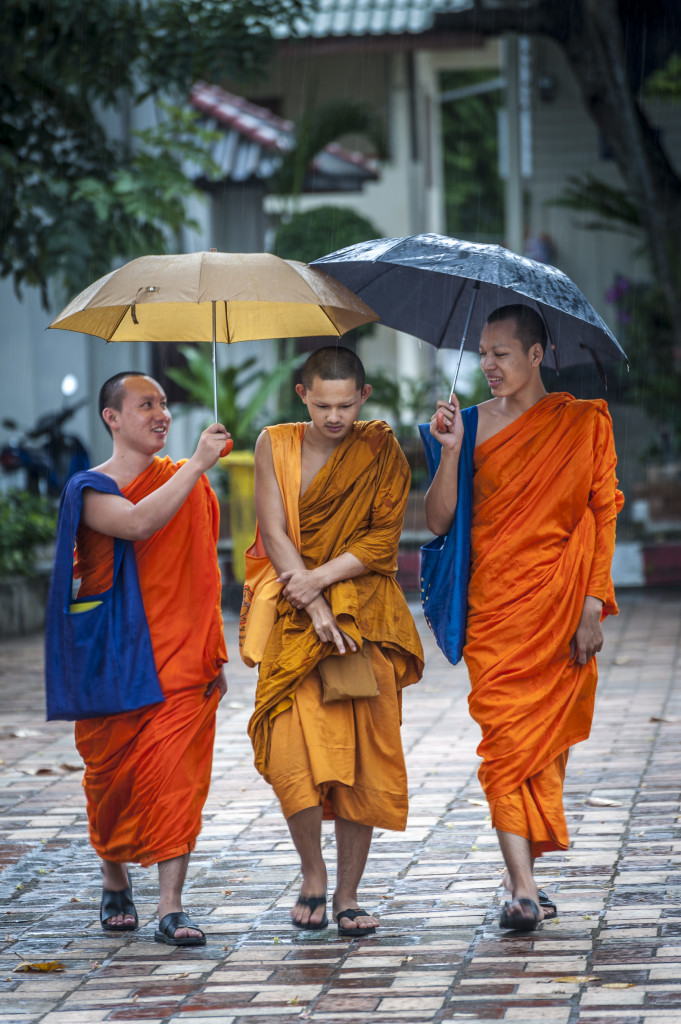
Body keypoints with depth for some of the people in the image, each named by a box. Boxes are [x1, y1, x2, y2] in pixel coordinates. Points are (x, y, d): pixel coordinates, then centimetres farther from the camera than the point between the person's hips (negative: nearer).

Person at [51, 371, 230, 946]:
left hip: (180, 659, 1)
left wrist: (215, 651, 12)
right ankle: (115, 887, 30)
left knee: (175, 775, -10)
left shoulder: (189, 483, 11)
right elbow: (138, 523, -23)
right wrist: (197, 464, -22)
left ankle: (171, 909, -11)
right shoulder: (91, 490, -1)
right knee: (112, 777, 7)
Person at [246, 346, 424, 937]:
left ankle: (348, 895, 6)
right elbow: (274, 533, -1)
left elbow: (384, 538, -1)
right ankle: (313, 878, 6)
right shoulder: (276, 446, 5)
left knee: (362, 757, -4)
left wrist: (321, 578, -13)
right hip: (296, 618, 0)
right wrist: (315, 608, -11)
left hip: (365, 617, 0)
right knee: (292, 750, -14)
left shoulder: (382, 454, 3)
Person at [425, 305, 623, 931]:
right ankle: (524, 889, -14)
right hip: (493, 604, 1)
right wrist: (451, 451, -11)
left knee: (547, 736, 4)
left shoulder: (584, 423, 3)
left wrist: (593, 606, -7)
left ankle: (523, 877, 18)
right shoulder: (476, 424, 6)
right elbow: (439, 522, 2)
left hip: (561, 604, 0)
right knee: (505, 736, -10)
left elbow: (603, 516, 0)